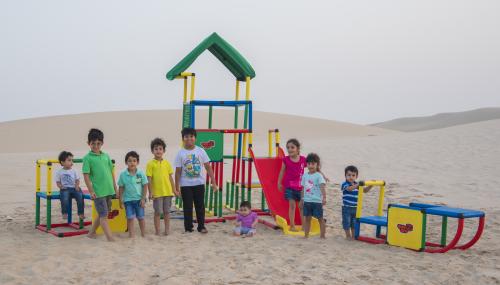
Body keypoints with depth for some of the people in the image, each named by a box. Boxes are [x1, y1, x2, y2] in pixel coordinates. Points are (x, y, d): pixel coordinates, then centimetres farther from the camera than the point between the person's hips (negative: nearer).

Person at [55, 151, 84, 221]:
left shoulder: (74, 171, 11)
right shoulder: (59, 172, 7)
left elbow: (77, 180, 14)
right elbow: (58, 182, 9)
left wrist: (77, 186, -5)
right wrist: (61, 186, -11)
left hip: (73, 188, 2)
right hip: (65, 189, -2)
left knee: (80, 196, -23)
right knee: (65, 197, -32)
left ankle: (81, 213, -14)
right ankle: (64, 213, -17)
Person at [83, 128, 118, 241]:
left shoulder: (106, 156, 10)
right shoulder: (87, 158, -5)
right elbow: (86, 176, -8)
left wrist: (115, 189, 13)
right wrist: (91, 191, -14)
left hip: (109, 190, 6)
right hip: (98, 192, -6)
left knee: (101, 214, 16)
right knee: (104, 215, -6)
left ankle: (91, 232, 32)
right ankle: (110, 238, -6)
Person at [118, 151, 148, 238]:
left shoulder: (141, 174, -7)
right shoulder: (123, 174, -5)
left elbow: (145, 186, -1)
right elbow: (121, 188, 2)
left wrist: (143, 199, -4)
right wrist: (121, 201, 1)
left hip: (139, 199, 0)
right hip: (128, 199, 0)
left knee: (141, 217, 9)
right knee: (130, 218, -2)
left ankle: (143, 234, 22)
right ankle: (131, 235, 7)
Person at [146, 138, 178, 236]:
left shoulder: (167, 163, 6)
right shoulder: (150, 164, -4)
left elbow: (170, 177, 11)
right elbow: (149, 179, -4)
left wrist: (174, 190, 10)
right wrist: (150, 192, -8)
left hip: (168, 191, 3)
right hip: (157, 193, -3)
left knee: (167, 211, 11)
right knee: (158, 212, 4)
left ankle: (167, 229, 21)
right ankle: (157, 230, 14)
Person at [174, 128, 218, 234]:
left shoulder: (200, 151, -2)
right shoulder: (180, 153, -3)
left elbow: (208, 167, -1)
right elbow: (178, 171, -1)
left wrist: (213, 182, -4)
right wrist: (177, 187, -3)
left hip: (199, 183, 1)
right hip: (186, 185, -1)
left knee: (200, 206, 7)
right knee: (187, 207, 5)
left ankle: (201, 226, 18)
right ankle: (188, 228, 16)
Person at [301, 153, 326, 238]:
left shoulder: (319, 176, -8)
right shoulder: (305, 175, 8)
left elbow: (322, 187, -18)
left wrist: (324, 198, -29)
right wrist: (302, 200, 17)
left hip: (317, 201, -5)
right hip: (307, 201, 5)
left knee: (320, 218, 4)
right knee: (307, 218, 9)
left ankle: (322, 235, 10)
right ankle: (306, 235, 17)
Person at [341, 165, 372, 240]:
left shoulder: (357, 185, 6)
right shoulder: (345, 184, -12)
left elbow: (365, 190, 12)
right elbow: (349, 189, -32)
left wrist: (370, 185, -5)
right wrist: (357, 185, -46)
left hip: (355, 208, 5)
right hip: (346, 208, -5)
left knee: (354, 222, 14)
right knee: (347, 222, 2)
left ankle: (353, 236, 25)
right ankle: (348, 236, 15)